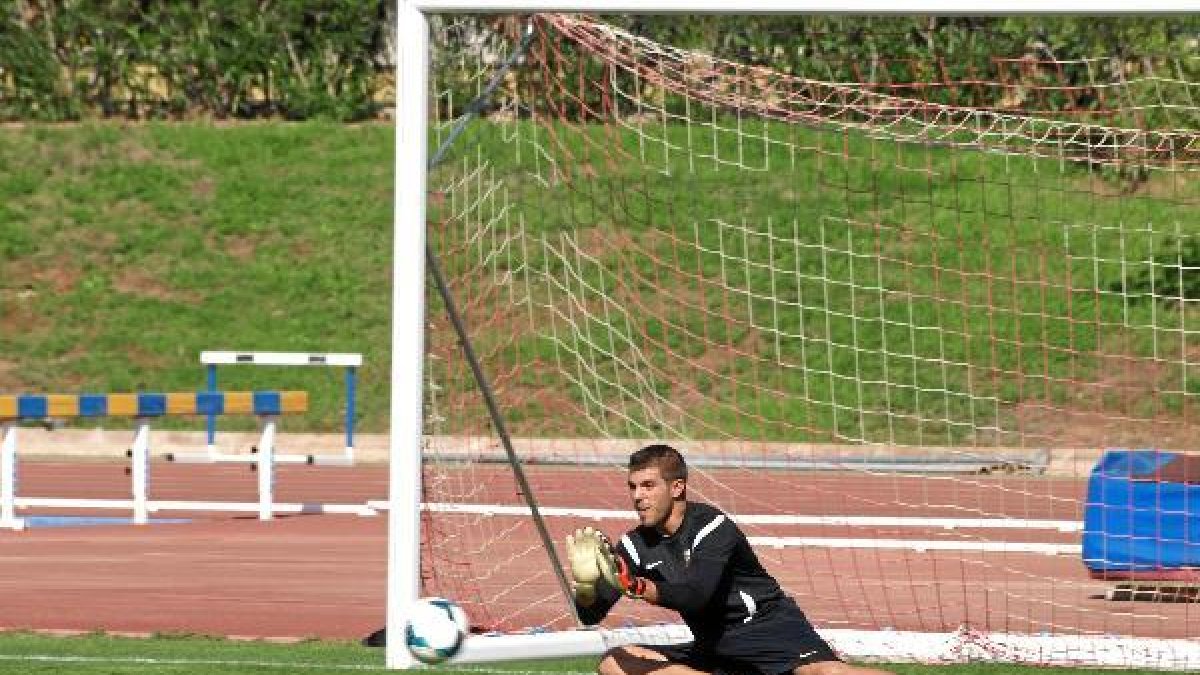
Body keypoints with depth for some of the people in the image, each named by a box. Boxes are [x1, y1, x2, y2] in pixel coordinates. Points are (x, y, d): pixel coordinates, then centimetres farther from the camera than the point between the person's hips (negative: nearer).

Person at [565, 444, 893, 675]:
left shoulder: (712, 527, -16)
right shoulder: (636, 545, 1)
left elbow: (696, 596, -32)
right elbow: (591, 615, -4)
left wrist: (634, 585, -47)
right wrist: (585, 584, -28)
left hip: (771, 630, -6)